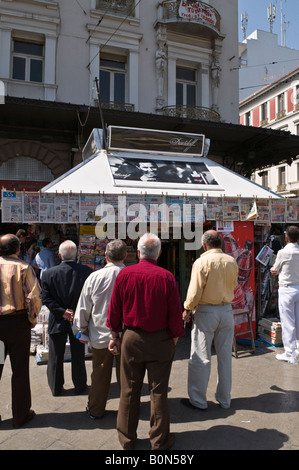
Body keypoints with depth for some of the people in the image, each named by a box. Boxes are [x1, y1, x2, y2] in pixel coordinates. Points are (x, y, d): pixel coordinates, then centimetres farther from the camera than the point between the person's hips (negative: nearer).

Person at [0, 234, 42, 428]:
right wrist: (32, 319, -2)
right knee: (20, 370, 9)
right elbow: (34, 297, -15)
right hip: (17, 322, -3)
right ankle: (21, 415, 23)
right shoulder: (23, 268, -10)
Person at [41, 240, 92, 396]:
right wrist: (77, 312, -7)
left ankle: (56, 387, 31)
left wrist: (62, 312, -10)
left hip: (57, 322, 0)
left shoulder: (48, 273, -10)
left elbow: (46, 299, -10)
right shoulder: (87, 271, -13)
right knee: (78, 355, 15)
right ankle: (80, 386, 30)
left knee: (56, 357, 17)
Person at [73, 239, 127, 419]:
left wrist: (80, 330, 12)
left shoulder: (94, 277, -10)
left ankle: (96, 410, 32)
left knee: (100, 374, 15)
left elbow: (83, 308, -2)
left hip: (100, 335, 1)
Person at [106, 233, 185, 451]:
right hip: (160, 342, -1)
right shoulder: (166, 277, -14)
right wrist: (174, 338, 6)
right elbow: (175, 312, -9)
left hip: (131, 339, 2)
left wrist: (115, 335, 13)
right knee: (158, 392, 12)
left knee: (129, 391, 16)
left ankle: (127, 438, 32)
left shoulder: (124, 274, -8)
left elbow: (114, 309, 1)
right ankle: (159, 440, 28)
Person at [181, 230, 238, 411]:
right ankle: (225, 399, 27)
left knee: (201, 358, 5)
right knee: (225, 356, 15)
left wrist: (187, 309, -1)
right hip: (227, 311, 5)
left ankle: (198, 400, 16)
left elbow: (195, 290, -15)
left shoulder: (202, 262, -14)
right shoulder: (232, 261, 1)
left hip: (206, 312, -5)